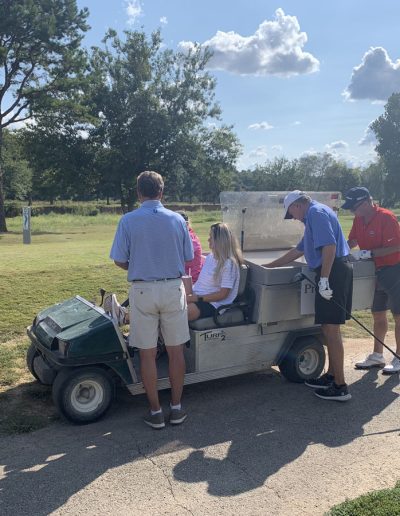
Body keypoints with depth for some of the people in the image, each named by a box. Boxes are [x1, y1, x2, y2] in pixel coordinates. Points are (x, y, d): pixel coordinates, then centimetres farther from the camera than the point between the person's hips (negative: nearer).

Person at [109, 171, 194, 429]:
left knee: (148, 353, 8)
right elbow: (188, 258, 5)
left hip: (143, 290, -1)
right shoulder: (177, 219, 0)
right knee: (175, 350, 11)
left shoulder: (128, 221, -6)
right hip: (173, 289, 2)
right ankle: (176, 408, 20)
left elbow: (120, 260, -4)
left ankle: (155, 412, 16)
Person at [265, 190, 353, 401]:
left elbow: (330, 246, -22)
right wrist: (269, 266, 32)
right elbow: (298, 251, 29)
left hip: (333, 272, -10)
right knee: (329, 327, 15)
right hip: (335, 272, 10)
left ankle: (340, 387, -2)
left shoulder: (317, 213, -9)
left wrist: (324, 279, -23)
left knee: (331, 328, -7)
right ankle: (332, 375, 26)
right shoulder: (314, 215, 24)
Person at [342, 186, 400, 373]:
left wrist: (368, 253, -28)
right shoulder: (359, 220, 3)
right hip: (375, 272, 8)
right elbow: (352, 241, 13)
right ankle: (377, 355, 25)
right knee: (378, 315, 14)